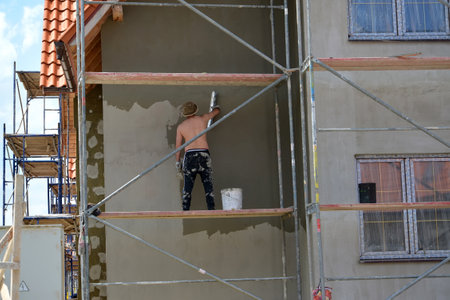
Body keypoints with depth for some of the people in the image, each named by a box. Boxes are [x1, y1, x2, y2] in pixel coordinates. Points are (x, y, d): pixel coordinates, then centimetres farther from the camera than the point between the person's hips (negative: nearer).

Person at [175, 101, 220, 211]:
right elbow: (216, 111, 27)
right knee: (208, 185, 1)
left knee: (187, 186, 2)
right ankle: (211, 210, -6)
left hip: (189, 156, 0)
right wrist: (216, 107, 50)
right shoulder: (203, 119, 8)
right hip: (204, 154, 0)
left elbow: (178, 145, 7)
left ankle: (185, 211, -3)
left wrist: (177, 162, 13)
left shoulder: (181, 126, 8)